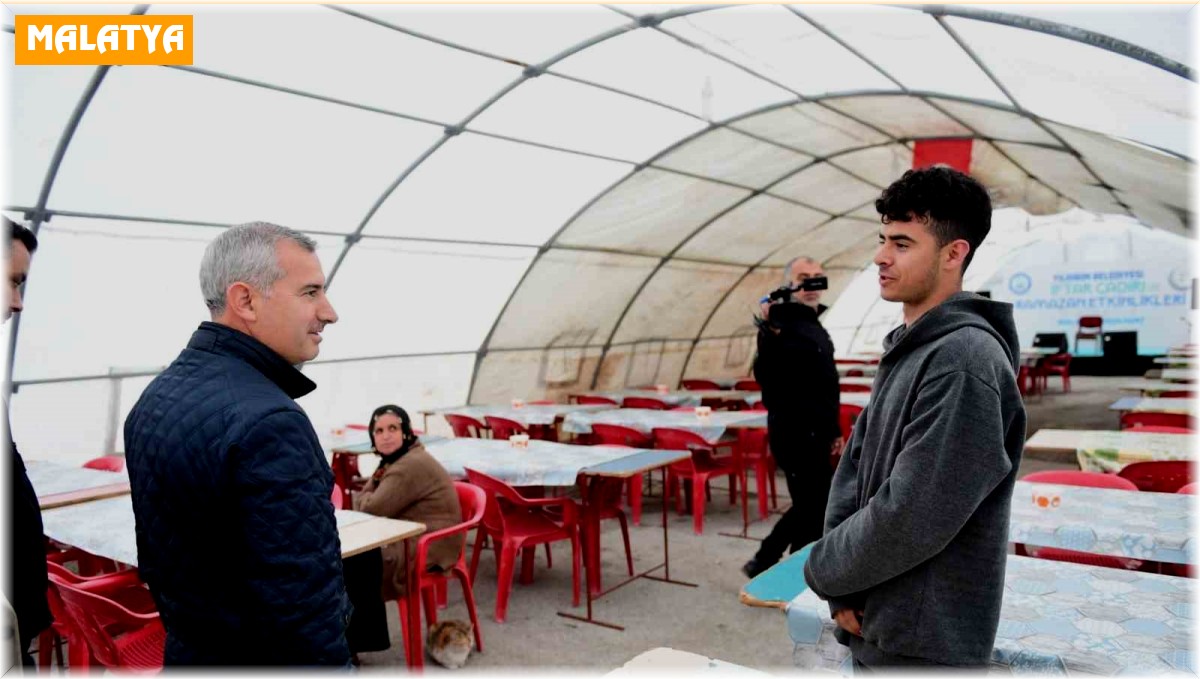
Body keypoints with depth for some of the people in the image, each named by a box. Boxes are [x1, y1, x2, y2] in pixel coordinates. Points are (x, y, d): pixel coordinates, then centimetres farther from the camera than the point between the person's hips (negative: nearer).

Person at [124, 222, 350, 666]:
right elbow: (303, 607, -29)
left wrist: (187, 631, 20)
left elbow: (153, 554, 11)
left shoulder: (153, 398, 2)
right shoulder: (269, 424, -28)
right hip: (267, 657, -8)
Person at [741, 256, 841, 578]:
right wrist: (770, 334, -40)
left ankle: (764, 563, 27)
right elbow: (765, 378, -27)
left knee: (810, 506, 16)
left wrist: (833, 429, 22)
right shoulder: (782, 323, -14)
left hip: (813, 432, 10)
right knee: (814, 508, -3)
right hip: (794, 433, -10)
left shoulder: (814, 324, 15)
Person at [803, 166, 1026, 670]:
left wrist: (822, 570, -9)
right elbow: (854, 470, 4)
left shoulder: (965, 363, -22)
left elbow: (910, 519, -25)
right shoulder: (902, 349, 7)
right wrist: (844, 593, -6)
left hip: (926, 642, -8)